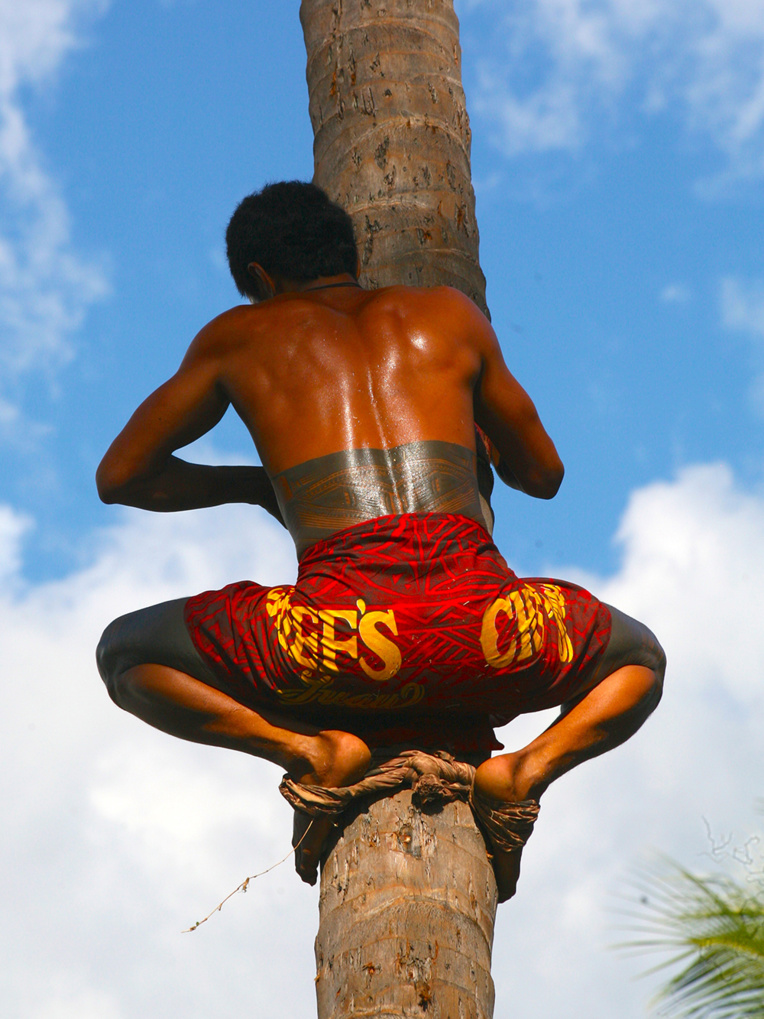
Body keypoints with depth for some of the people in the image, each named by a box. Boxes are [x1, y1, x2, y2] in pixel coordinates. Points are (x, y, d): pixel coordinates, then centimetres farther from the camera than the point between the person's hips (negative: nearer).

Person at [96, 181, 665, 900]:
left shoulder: (238, 336, 21)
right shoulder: (450, 313, 24)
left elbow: (118, 477, 29)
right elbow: (542, 475, 34)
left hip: (343, 629, -1)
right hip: (479, 623, 2)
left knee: (128, 654, 23)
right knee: (637, 660, 32)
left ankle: (309, 747, 0)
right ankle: (531, 764, 1)